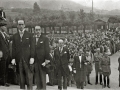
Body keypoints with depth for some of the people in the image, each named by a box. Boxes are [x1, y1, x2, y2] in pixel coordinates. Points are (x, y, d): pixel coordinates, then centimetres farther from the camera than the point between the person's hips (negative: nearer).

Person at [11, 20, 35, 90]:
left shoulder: (29, 35, 6)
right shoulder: (15, 36, 12)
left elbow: (32, 47, 0)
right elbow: (13, 48, 10)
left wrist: (32, 57, -8)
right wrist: (13, 58, 1)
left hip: (27, 58, -2)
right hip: (19, 59, 2)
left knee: (29, 75, -3)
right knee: (21, 76, 3)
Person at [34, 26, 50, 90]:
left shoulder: (45, 39, 0)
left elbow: (47, 49, -4)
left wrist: (47, 59, -10)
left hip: (42, 59, -3)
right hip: (35, 59, 3)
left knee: (43, 74, 1)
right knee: (37, 74, 5)